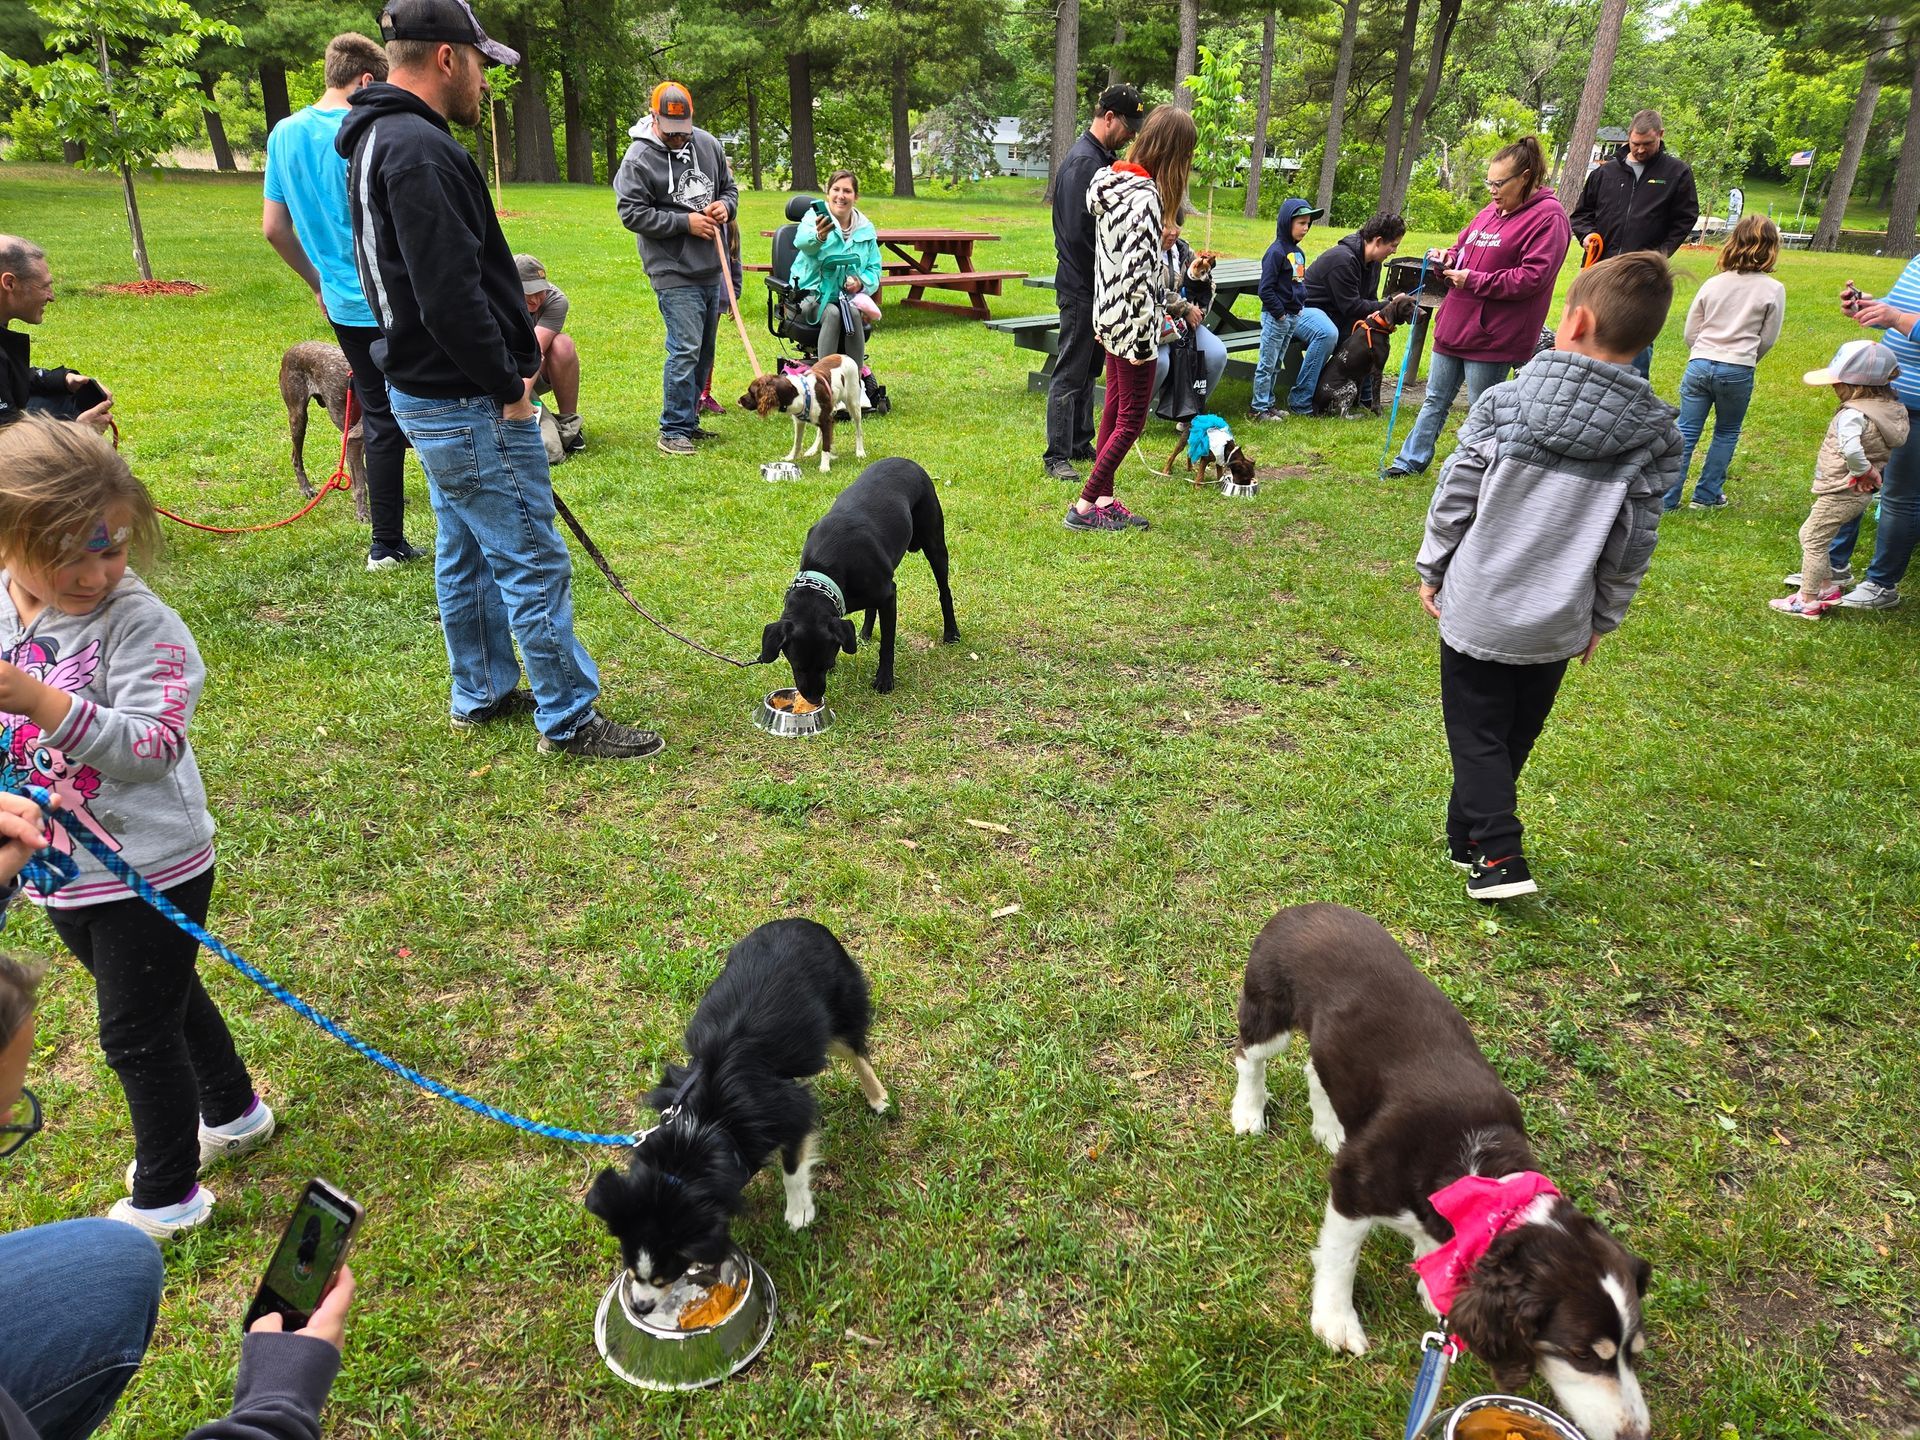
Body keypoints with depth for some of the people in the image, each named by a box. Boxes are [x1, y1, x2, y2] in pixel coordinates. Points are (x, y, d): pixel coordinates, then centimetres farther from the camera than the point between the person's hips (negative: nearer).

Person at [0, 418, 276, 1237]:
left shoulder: (136, 622, -21)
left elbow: (152, 745, -29)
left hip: (150, 869, -7)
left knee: (136, 1034, 5)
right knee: (167, 999, 24)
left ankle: (167, 1197, 25)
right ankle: (233, 1114, 47)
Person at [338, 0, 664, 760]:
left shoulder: (379, 141, 14)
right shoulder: (420, 151, -20)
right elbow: (451, 294, -26)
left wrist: (511, 346, 11)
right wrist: (507, 384, -15)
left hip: (425, 390, 11)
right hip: (468, 402, -11)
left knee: (467, 552, 18)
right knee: (533, 562, -4)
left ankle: (480, 695, 31)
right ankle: (569, 720, 5)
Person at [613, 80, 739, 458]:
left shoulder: (707, 144, 9)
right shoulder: (638, 159, -9)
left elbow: (729, 186, 21)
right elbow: (632, 213, -13)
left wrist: (725, 206, -3)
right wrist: (685, 222, -17)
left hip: (712, 270, 7)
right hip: (674, 273, -7)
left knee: (704, 351, 13)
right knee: (685, 349, -12)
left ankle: (689, 419, 25)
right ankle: (673, 431, -3)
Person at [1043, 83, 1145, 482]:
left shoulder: (1106, 159, 15)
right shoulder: (1084, 161, -16)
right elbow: (1080, 232, -23)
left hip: (1096, 285, 10)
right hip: (1081, 285, -10)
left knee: (1089, 366, 16)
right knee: (1071, 371, -4)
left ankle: (1081, 444, 27)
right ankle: (1057, 455, 2)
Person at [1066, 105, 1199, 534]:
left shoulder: (1111, 181, 7)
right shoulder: (1146, 198, -21)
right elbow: (1138, 275, -25)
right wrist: (1145, 335, -18)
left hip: (1110, 318, 9)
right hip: (1134, 325, -9)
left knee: (1115, 410, 16)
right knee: (1132, 420, 1)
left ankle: (1103, 499, 24)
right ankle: (1085, 506, 5)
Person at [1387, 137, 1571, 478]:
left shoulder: (1547, 217, -12)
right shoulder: (1491, 211, 12)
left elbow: (1532, 277, -20)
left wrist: (1474, 281, -18)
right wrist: (1449, 258, 2)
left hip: (1491, 335, -8)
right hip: (1453, 326, 8)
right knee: (1435, 400, 17)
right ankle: (1411, 461, 28)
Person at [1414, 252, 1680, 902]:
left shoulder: (1501, 403, -12)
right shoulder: (1656, 437, -7)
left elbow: (1453, 499, -7)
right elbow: (1632, 548, -2)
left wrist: (1430, 569, 7)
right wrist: (1601, 618, 12)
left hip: (1477, 609, -2)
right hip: (1558, 625, 2)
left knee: (1477, 735, 11)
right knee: (1514, 737, 20)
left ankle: (1496, 855, 2)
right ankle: (1467, 835, 32)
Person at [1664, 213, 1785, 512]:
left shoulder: (1713, 284, 5)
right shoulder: (1773, 290, -2)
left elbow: (1690, 333, 8)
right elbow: (1768, 338, 4)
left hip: (1699, 364, 2)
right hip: (1738, 371, -2)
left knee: (1685, 434, 3)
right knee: (1726, 434, 15)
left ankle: (1667, 498, 0)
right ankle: (1707, 495, 18)